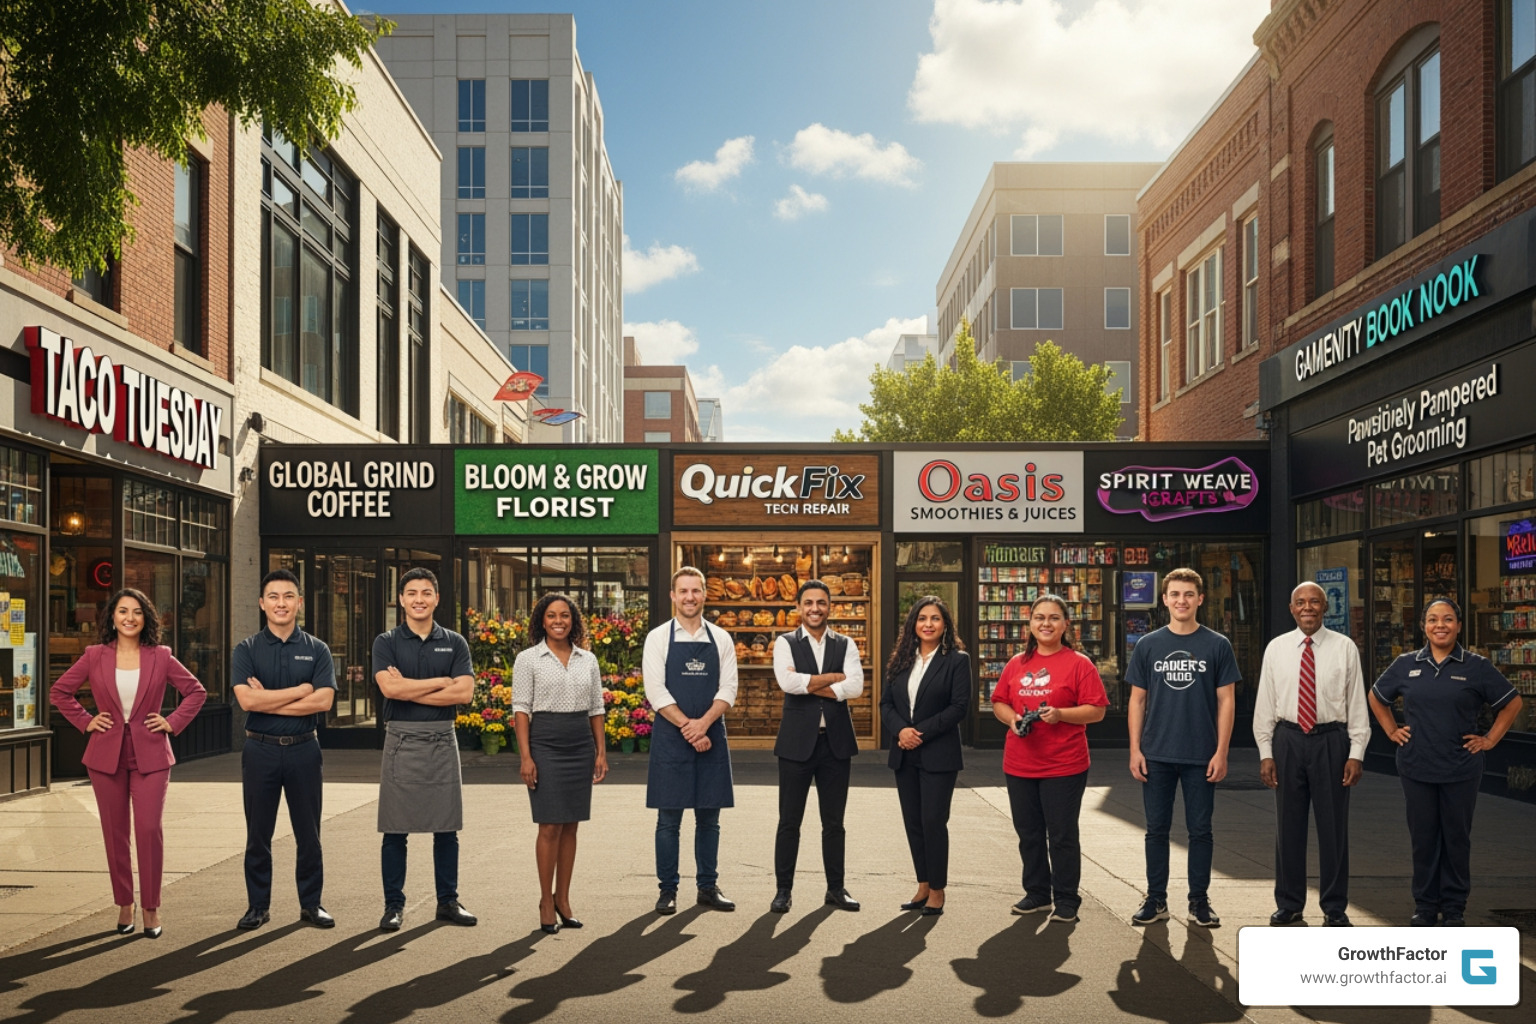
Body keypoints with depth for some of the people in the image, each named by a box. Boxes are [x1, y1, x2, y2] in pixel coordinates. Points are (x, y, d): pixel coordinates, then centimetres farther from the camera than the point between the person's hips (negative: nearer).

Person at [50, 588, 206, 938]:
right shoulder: (94, 656, 2)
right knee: (115, 833, 7)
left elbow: (196, 691, 7)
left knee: (149, 829, -8)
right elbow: (59, 692, 12)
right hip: (107, 755, 1)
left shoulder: (160, 657, 0)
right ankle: (124, 905, 19)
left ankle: (151, 908, 3)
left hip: (150, 755, -1)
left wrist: (173, 723, -1)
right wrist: (85, 722, 3)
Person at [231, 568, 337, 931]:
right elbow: (247, 700, -14)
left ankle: (311, 903, 17)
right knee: (258, 834, 8)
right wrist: (300, 690, -13)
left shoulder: (316, 650, 2)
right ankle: (257, 905, 19)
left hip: (303, 749, 0)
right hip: (260, 750, 0)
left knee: (308, 832, 6)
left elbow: (323, 700, -11)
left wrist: (269, 702, -13)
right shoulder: (246, 649, 1)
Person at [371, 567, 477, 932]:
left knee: (446, 828, 7)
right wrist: (441, 682, -10)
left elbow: (464, 692, -7)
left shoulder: (454, 643, 6)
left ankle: (448, 901, 18)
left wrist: (409, 690, -10)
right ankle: (394, 905, 12)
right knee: (395, 830, 2)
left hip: (442, 741, 2)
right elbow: (389, 687, -15)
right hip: (401, 741, -2)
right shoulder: (386, 642, 2)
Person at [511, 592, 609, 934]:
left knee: (570, 826, 7)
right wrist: (526, 756, -11)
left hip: (581, 745, 4)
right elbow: (521, 709, -4)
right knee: (550, 826, -4)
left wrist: (601, 751, 5)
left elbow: (596, 709, 11)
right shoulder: (528, 659, -2)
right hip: (545, 743, -4)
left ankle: (563, 899, 16)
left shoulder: (588, 660, 9)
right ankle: (546, 902, 7)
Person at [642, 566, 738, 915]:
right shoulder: (658, 638, 0)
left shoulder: (721, 639, 7)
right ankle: (668, 889, 12)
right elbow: (656, 691, -7)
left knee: (709, 817, 8)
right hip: (670, 737, -2)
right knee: (669, 818, 2)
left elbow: (728, 689, 0)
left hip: (711, 736, 2)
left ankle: (708, 887, 18)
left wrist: (703, 723, -15)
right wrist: (688, 726, -15)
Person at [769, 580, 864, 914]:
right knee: (789, 821, 4)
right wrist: (833, 677, -12)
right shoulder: (785, 643, 1)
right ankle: (783, 889, 14)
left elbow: (855, 687, -9)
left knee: (834, 821, 10)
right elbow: (787, 681, -17)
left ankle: (836, 888, 21)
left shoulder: (845, 645, 7)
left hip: (836, 740, 2)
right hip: (797, 741, -2)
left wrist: (809, 684, -13)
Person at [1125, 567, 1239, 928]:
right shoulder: (1148, 645, 4)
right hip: (1157, 756, 1)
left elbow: (1226, 701, 0)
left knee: (1200, 830, 6)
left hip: (1201, 757, -1)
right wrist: (1135, 750, -1)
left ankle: (1199, 902, 17)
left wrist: (1221, 752, -6)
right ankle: (1156, 900, 17)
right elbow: (1137, 700, 6)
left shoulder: (1217, 645, 0)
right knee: (1157, 829, 7)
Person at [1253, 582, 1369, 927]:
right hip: (1287, 740, 2)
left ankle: (1334, 908, 16)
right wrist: (1265, 752, 0)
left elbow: (1357, 703, 0)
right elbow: (1264, 704, 5)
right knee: (1288, 825, 8)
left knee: (1333, 825, 4)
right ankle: (1289, 904, 20)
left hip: (1331, 740, -1)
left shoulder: (1345, 648, 1)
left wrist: (1356, 753, -6)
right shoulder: (1276, 648, 5)